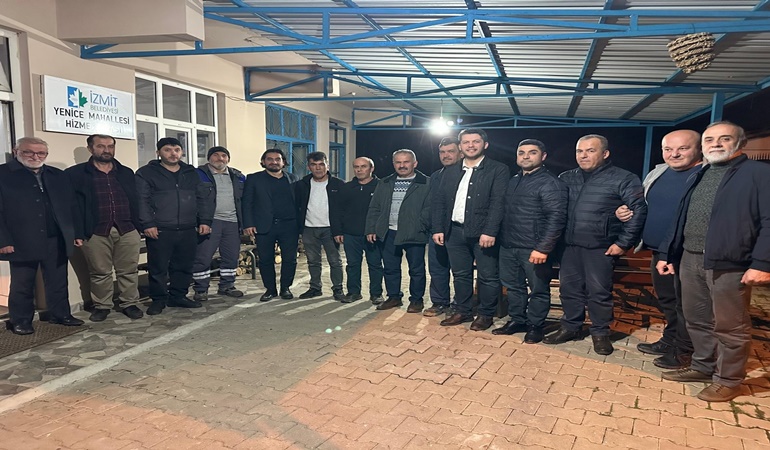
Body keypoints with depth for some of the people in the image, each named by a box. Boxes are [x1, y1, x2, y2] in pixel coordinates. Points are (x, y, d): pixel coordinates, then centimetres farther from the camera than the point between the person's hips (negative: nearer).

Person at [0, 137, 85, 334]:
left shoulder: (59, 176, 12)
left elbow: (71, 207, 12)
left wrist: (77, 233, 8)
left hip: (56, 240, 4)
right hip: (22, 242, -4)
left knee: (58, 282, 11)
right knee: (22, 284, 8)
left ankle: (60, 315, 22)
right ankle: (20, 321, 20)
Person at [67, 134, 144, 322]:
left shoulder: (127, 173, 13)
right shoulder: (75, 174, 2)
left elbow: (135, 200, 15)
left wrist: (139, 225, 8)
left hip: (128, 230, 2)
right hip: (95, 233, -2)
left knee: (129, 270, 6)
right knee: (99, 272, 7)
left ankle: (129, 303, 18)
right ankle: (101, 306, 21)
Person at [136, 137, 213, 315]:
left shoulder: (191, 173, 16)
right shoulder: (146, 173, 3)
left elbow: (203, 198, 15)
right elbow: (142, 200, -5)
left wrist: (205, 221, 5)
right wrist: (148, 224, -15)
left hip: (188, 230, 4)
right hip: (159, 231, -4)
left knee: (184, 266, 10)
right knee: (158, 267, 0)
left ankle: (178, 296, 23)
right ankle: (158, 299, 13)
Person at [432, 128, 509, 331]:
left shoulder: (498, 170, -2)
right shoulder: (450, 171, 13)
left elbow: (498, 203, -11)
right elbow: (439, 202, 12)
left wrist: (490, 232, -19)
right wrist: (438, 229, 3)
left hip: (483, 233, -4)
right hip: (455, 231, 5)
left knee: (488, 276, 4)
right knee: (460, 275, 14)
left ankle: (485, 314, 18)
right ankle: (462, 311, 27)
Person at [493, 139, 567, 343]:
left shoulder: (550, 183, -9)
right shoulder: (513, 181, 15)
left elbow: (556, 218, -16)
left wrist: (543, 248, -21)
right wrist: (501, 238, 10)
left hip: (534, 249, -7)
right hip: (508, 246, 7)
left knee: (538, 290, 5)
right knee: (513, 286, 15)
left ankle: (535, 326, 20)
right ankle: (517, 321, 30)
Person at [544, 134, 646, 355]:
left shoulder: (623, 179, -5)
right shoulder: (566, 178, 10)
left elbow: (639, 210, -8)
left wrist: (623, 243, -11)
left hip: (600, 247, -4)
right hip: (569, 245, 5)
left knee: (599, 292, 3)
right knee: (569, 288, 11)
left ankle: (600, 333, 20)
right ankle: (571, 327, 27)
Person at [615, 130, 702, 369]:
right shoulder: (657, 173, 11)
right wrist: (625, 212, 2)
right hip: (658, 251, 8)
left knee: (685, 304, 4)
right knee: (666, 301, 20)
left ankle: (683, 351, 19)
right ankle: (670, 340, 36)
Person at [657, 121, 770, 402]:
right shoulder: (698, 178, 19)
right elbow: (680, 220, 20)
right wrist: (667, 254, 15)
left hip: (729, 264, -7)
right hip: (689, 260, 7)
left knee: (730, 326, 4)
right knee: (696, 320, 16)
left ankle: (728, 380, 18)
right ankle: (703, 366, 32)